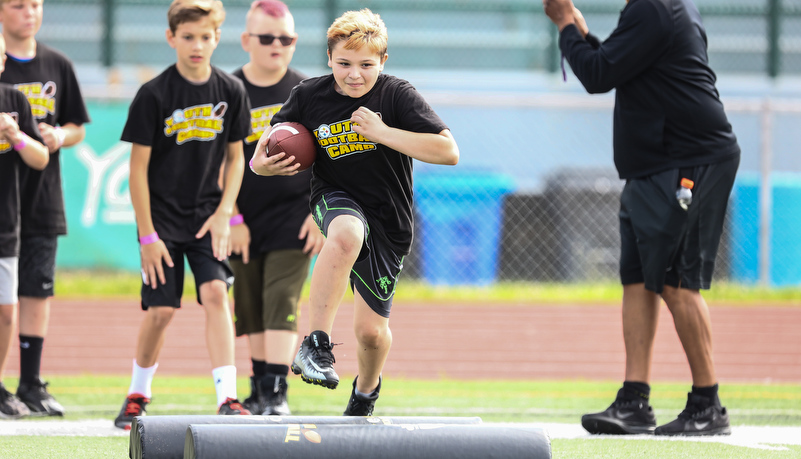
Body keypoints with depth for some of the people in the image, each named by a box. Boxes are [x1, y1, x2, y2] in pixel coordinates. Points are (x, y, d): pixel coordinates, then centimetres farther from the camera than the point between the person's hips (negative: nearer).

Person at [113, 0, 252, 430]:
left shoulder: (231, 91, -3)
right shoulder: (154, 94, -13)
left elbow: (235, 156, 8)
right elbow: (138, 165, -9)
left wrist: (224, 213, -4)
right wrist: (148, 234, -12)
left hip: (208, 213, 2)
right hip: (162, 214, -2)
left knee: (216, 293, -15)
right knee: (161, 309, -3)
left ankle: (227, 398, -19)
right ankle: (138, 394, 19)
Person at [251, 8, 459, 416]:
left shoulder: (396, 95, -14)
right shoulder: (309, 96, -7)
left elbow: (449, 152, -21)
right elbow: (262, 156, 4)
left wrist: (383, 132, -26)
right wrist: (263, 164, -21)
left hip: (388, 220, 0)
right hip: (336, 199, 0)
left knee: (371, 329, 4)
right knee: (346, 235, -40)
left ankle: (366, 392, 40)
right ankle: (316, 346, -36)